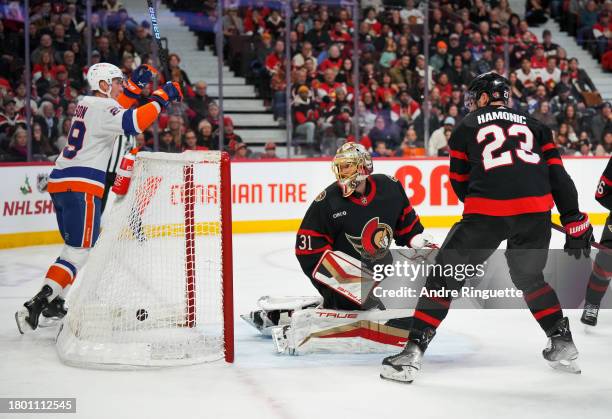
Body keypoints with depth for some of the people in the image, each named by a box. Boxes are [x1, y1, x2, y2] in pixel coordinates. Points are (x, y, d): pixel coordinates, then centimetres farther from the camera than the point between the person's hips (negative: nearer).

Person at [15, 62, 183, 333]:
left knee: (75, 247, 20)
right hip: (80, 187, -10)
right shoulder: (102, 107, -10)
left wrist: (135, 88, 18)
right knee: (80, 252, -10)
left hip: (61, 182, 10)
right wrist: (161, 98, -17)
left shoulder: (87, 103, 18)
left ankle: (53, 302, 20)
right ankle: (35, 306, -19)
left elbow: (117, 109, 32)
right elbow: (132, 123, -26)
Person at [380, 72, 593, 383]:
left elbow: (460, 183, 21)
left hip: (486, 210, -3)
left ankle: (413, 352, 0)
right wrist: (575, 223, 13)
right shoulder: (532, 125, 24)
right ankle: (563, 344, 26)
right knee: (529, 277, 28)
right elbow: (557, 174, 14)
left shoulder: (466, 127, 19)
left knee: (444, 276, 7)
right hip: (536, 209, 3)